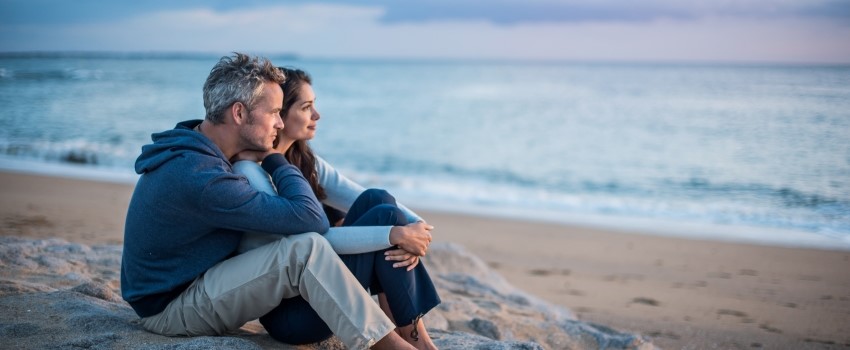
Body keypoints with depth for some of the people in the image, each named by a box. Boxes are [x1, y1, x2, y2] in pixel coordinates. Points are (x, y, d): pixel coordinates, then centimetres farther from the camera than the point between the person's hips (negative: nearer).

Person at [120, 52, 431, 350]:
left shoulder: (194, 150, 3)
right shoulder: (198, 176, -30)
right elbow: (311, 218, -29)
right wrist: (274, 159, -13)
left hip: (193, 280, 10)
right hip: (169, 309, -10)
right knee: (303, 249, -28)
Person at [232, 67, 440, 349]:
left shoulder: (305, 162, 9)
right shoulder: (247, 171, -17)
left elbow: (372, 200, 1)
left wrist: (415, 227, -18)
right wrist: (394, 233, -29)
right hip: (286, 312, -8)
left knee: (376, 200, -12)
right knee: (383, 217, -17)